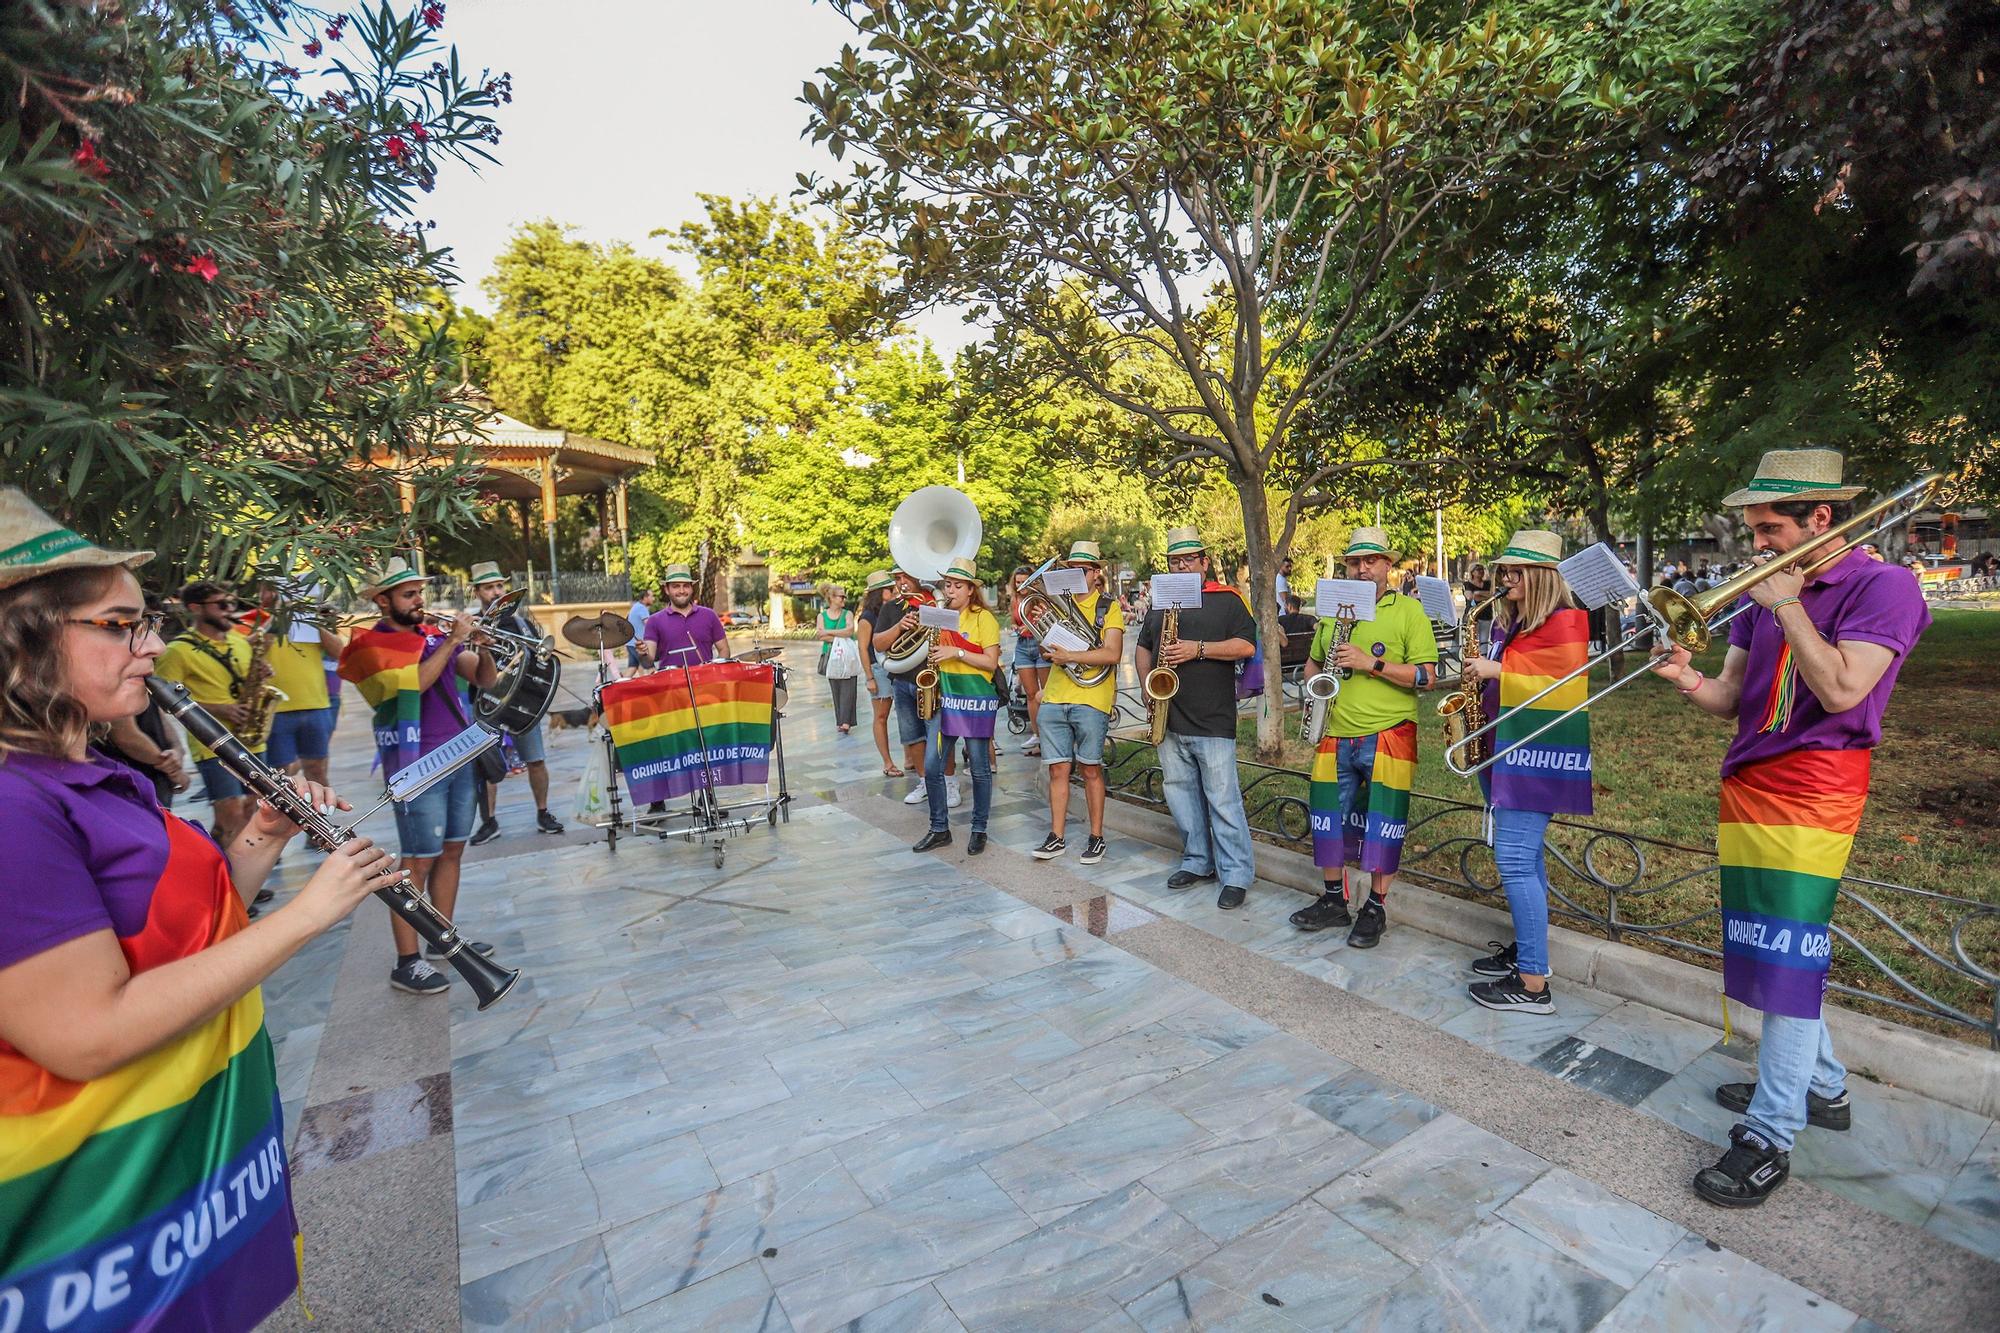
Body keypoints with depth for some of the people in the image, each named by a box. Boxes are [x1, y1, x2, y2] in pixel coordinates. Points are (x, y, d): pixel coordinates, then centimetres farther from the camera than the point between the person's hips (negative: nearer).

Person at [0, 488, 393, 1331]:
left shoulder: (91, 780, 6)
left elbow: (181, 920, 10)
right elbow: (89, 1035, -29)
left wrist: (262, 842, -5)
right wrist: (305, 914, -26)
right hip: (113, 1196, -9)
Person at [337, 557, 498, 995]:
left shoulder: (434, 634, 11)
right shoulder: (370, 645, -5)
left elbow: (486, 681, 5)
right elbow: (414, 682, -23)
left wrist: (483, 648, -13)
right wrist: (453, 641, -18)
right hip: (417, 767, -6)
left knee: (452, 850, 13)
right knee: (420, 861, -5)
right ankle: (406, 962, 3)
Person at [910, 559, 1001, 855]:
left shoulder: (983, 618, -6)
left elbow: (991, 662, -11)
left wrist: (956, 653, -18)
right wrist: (933, 656, 3)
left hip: (976, 701, -6)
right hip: (943, 698, 6)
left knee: (979, 769, 4)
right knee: (931, 767, 2)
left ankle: (979, 830, 18)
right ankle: (940, 829, 15)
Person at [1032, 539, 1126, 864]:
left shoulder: (1108, 606, 0)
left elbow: (1112, 654, -14)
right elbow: (1046, 650, 9)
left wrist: (1069, 655, -22)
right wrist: (1044, 633, -12)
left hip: (1091, 699, -4)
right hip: (1055, 697, 4)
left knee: (1091, 769, 4)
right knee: (1058, 768, 6)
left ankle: (1096, 838, 16)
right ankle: (1056, 837, 15)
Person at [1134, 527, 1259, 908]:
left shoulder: (1226, 600, 0)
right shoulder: (1160, 602, 16)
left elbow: (1247, 646, -8)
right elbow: (1142, 647, 23)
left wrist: (1199, 648, -18)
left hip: (1213, 721, -6)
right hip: (1169, 720, 6)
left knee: (1223, 799, -4)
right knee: (1179, 793, 12)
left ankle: (1237, 874, 5)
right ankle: (1198, 862, 25)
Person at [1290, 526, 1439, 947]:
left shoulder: (1409, 611, -1)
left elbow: (1427, 676, -9)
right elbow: (1314, 662, 27)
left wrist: (1371, 663, -17)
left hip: (1388, 735, -5)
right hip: (1335, 735, 5)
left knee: (1383, 824, 2)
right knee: (1329, 818, 10)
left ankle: (1375, 909, 18)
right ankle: (1334, 900, 26)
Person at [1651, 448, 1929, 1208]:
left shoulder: (1883, 587, -7)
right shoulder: (1768, 595, 12)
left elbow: (1839, 690, -20)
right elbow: (1732, 699, 9)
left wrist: (1787, 608, -13)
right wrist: (1694, 684, -13)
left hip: (1811, 789, -8)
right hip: (1746, 785, 8)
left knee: (1790, 956, -7)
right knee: (1772, 947, 17)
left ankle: (1771, 1137, 2)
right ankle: (1821, 1087, 35)